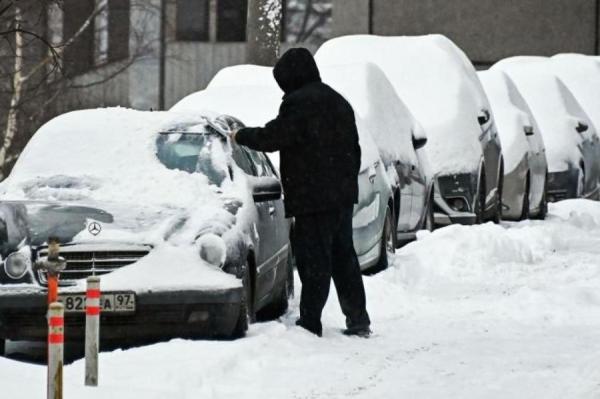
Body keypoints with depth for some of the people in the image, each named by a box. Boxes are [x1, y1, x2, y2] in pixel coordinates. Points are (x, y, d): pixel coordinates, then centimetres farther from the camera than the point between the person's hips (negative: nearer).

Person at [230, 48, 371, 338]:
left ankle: (309, 322, -7)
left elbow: (272, 137, -14)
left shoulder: (298, 103, -13)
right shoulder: (337, 101, 16)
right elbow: (354, 148, 21)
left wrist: (241, 136, 2)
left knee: (313, 260, -7)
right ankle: (358, 319, 16)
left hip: (313, 197, -9)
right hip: (343, 194, 9)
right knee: (343, 256, 15)